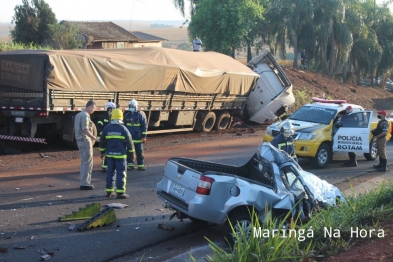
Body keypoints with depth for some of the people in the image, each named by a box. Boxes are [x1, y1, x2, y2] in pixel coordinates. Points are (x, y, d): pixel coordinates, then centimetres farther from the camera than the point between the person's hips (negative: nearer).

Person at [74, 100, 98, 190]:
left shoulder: (79, 114, 15)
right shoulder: (85, 116, -16)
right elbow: (85, 130, -23)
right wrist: (95, 138, -21)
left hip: (80, 140, 10)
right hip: (85, 141, -10)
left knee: (84, 162, 15)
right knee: (88, 162, -5)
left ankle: (84, 182, 18)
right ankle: (85, 184, -5)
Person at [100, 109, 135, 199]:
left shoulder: (106, 128, 3)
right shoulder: (123, 128, -7)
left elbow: (102, 141, 10)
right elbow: (129, 141, -3)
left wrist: (102, 152, 22)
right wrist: (131, 152, 8)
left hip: (109, 154, 4)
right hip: (120, 154, -4)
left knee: (110, 172, 13)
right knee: (121, 173, -1)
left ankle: (109, 191, 17)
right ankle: (120, 192, -3)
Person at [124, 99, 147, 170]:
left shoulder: (140, 115, -3)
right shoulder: (127, 116, 7)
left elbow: (144, 127, -3)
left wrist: (144, 136, -7)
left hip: (138, 138, -3)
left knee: (139, 152, 2)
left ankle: (140, 165, 9)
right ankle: (130, 165, 14)